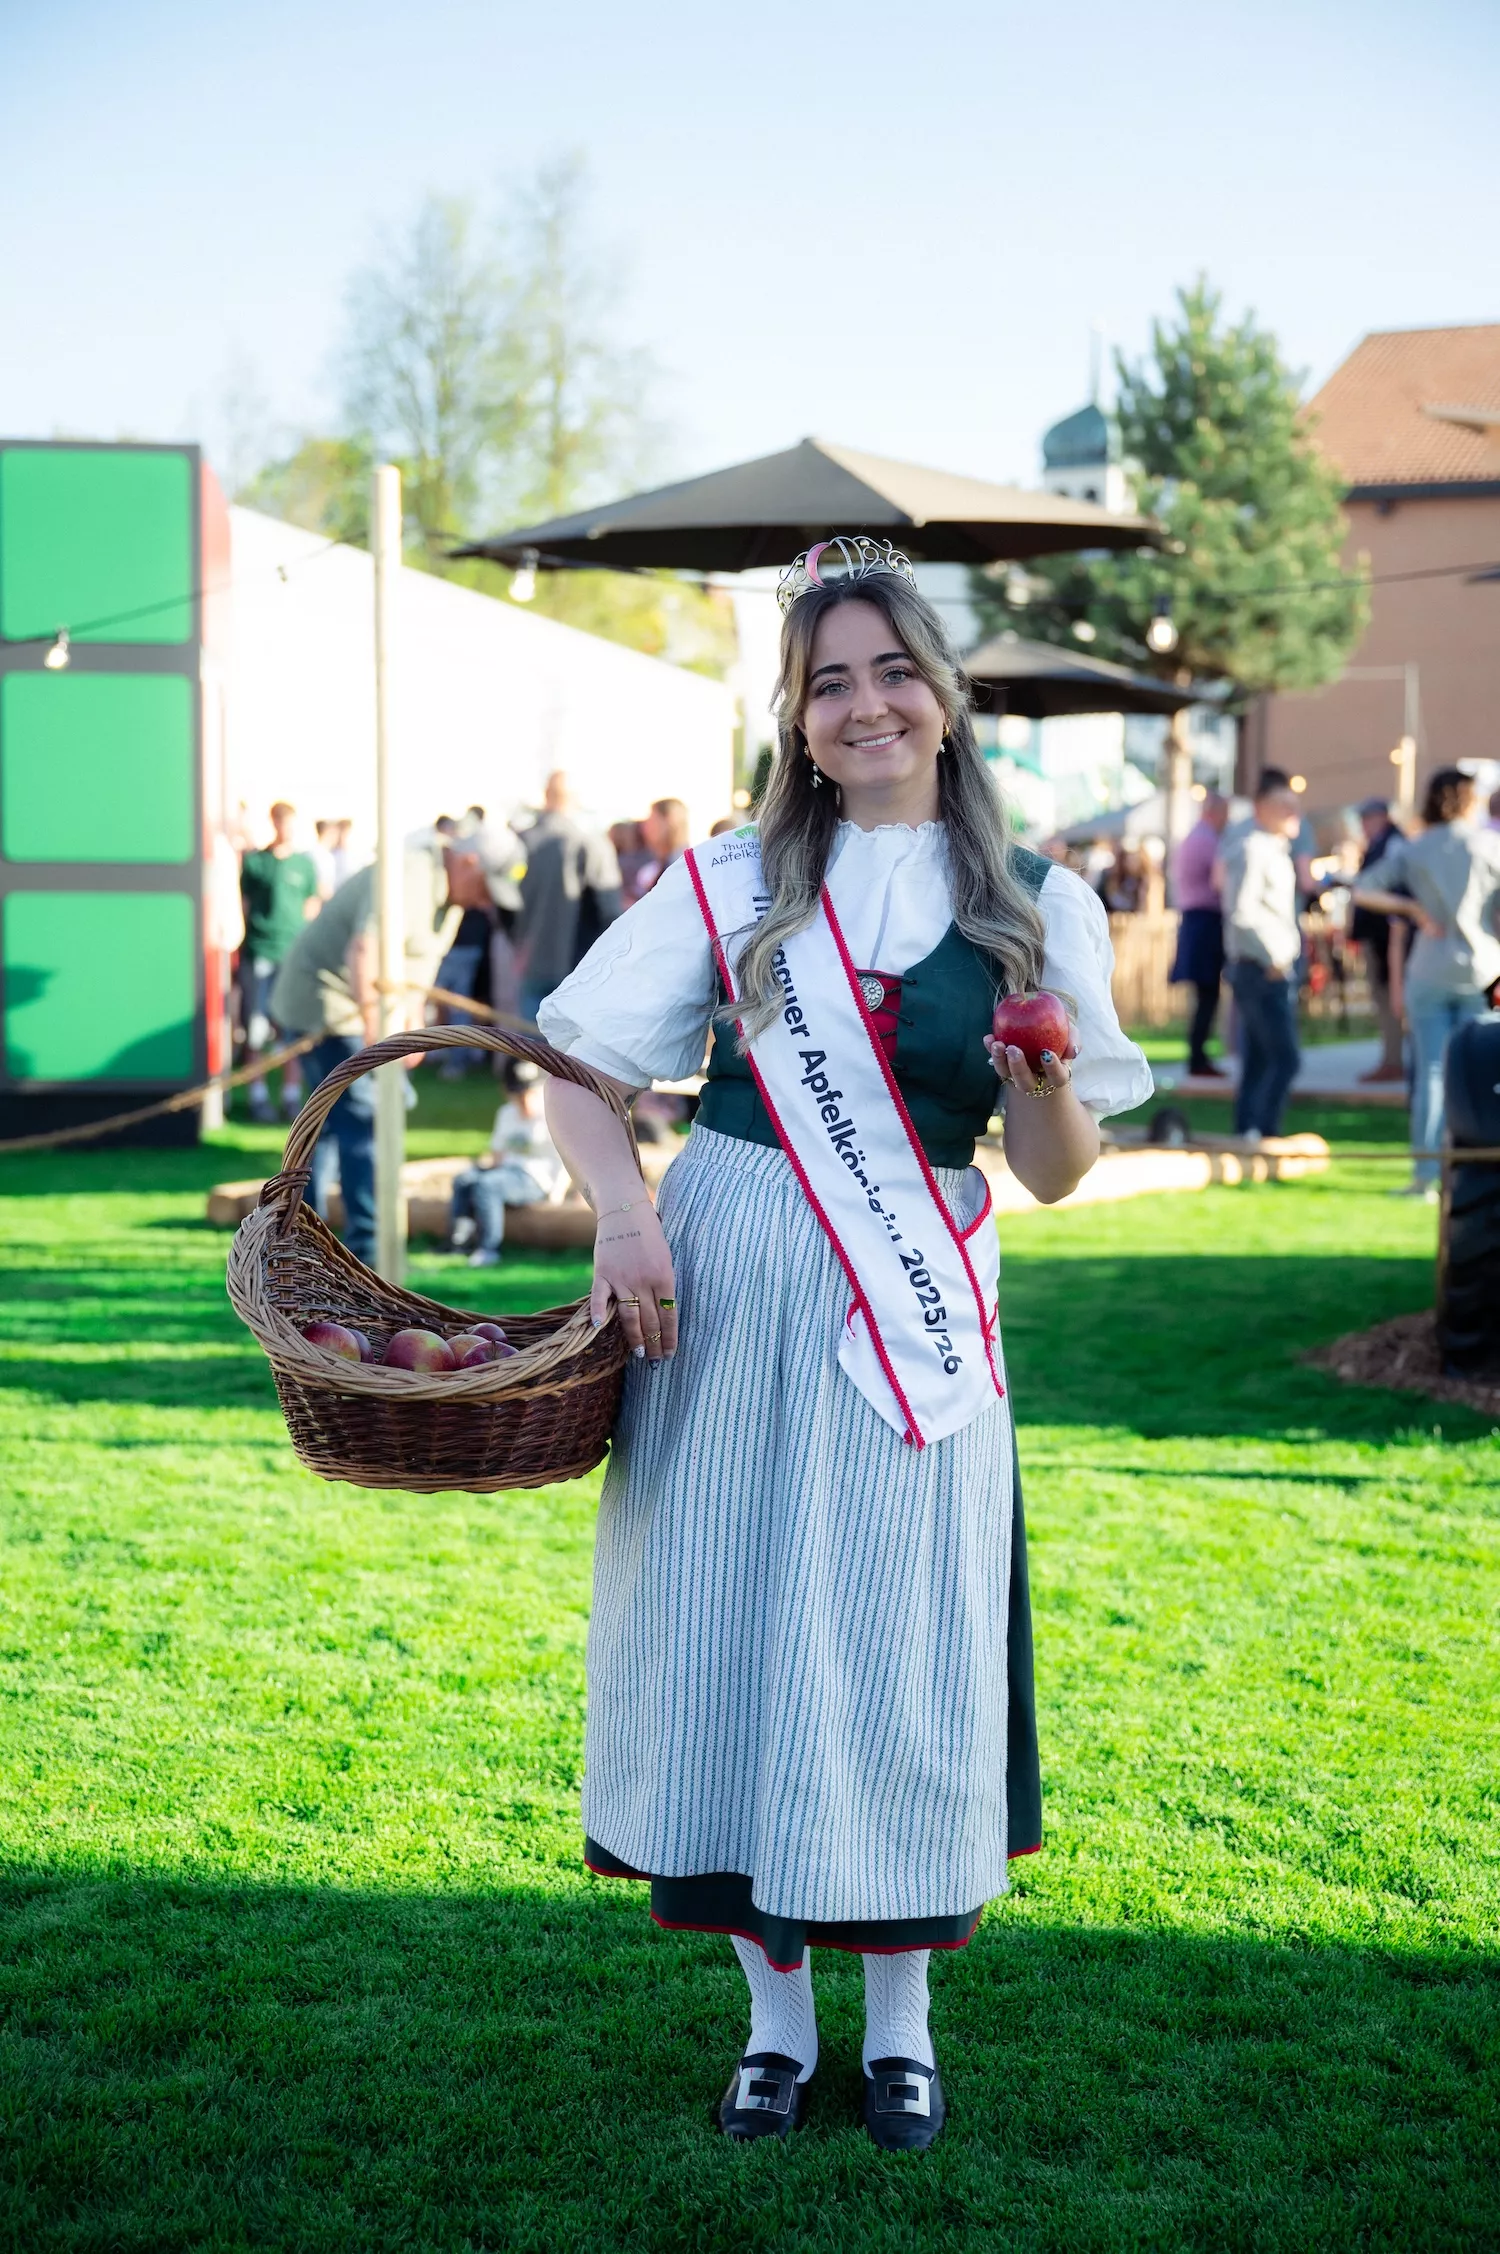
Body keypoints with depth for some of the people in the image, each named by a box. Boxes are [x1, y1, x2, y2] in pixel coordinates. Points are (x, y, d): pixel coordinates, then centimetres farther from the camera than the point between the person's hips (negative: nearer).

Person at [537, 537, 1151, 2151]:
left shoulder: (1033, 907, 3)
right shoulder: (734, 885, 3)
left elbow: (1059, 1177, 2)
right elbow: (579, 1058, 4)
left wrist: (1045, 1080, -19)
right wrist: (621, 1216, -13)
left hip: (911, 1320, 0)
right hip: (722, 1305, 1)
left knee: (897, 1648, 4)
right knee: (736, 1636, 5)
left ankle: (901, 2020, 22)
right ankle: (777, 2014, 21)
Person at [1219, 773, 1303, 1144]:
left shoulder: (1272, 847, 17)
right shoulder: (1250, 848, -14)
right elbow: (1241, 909, -23)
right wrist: (1273, 957, -18)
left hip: (1274, 969, 10)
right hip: (1262, 969, -10)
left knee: (1257, 1062, 12)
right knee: (1284, 1057, -14)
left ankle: (1247, 1134, 15)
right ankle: (1262, 1133, -14)